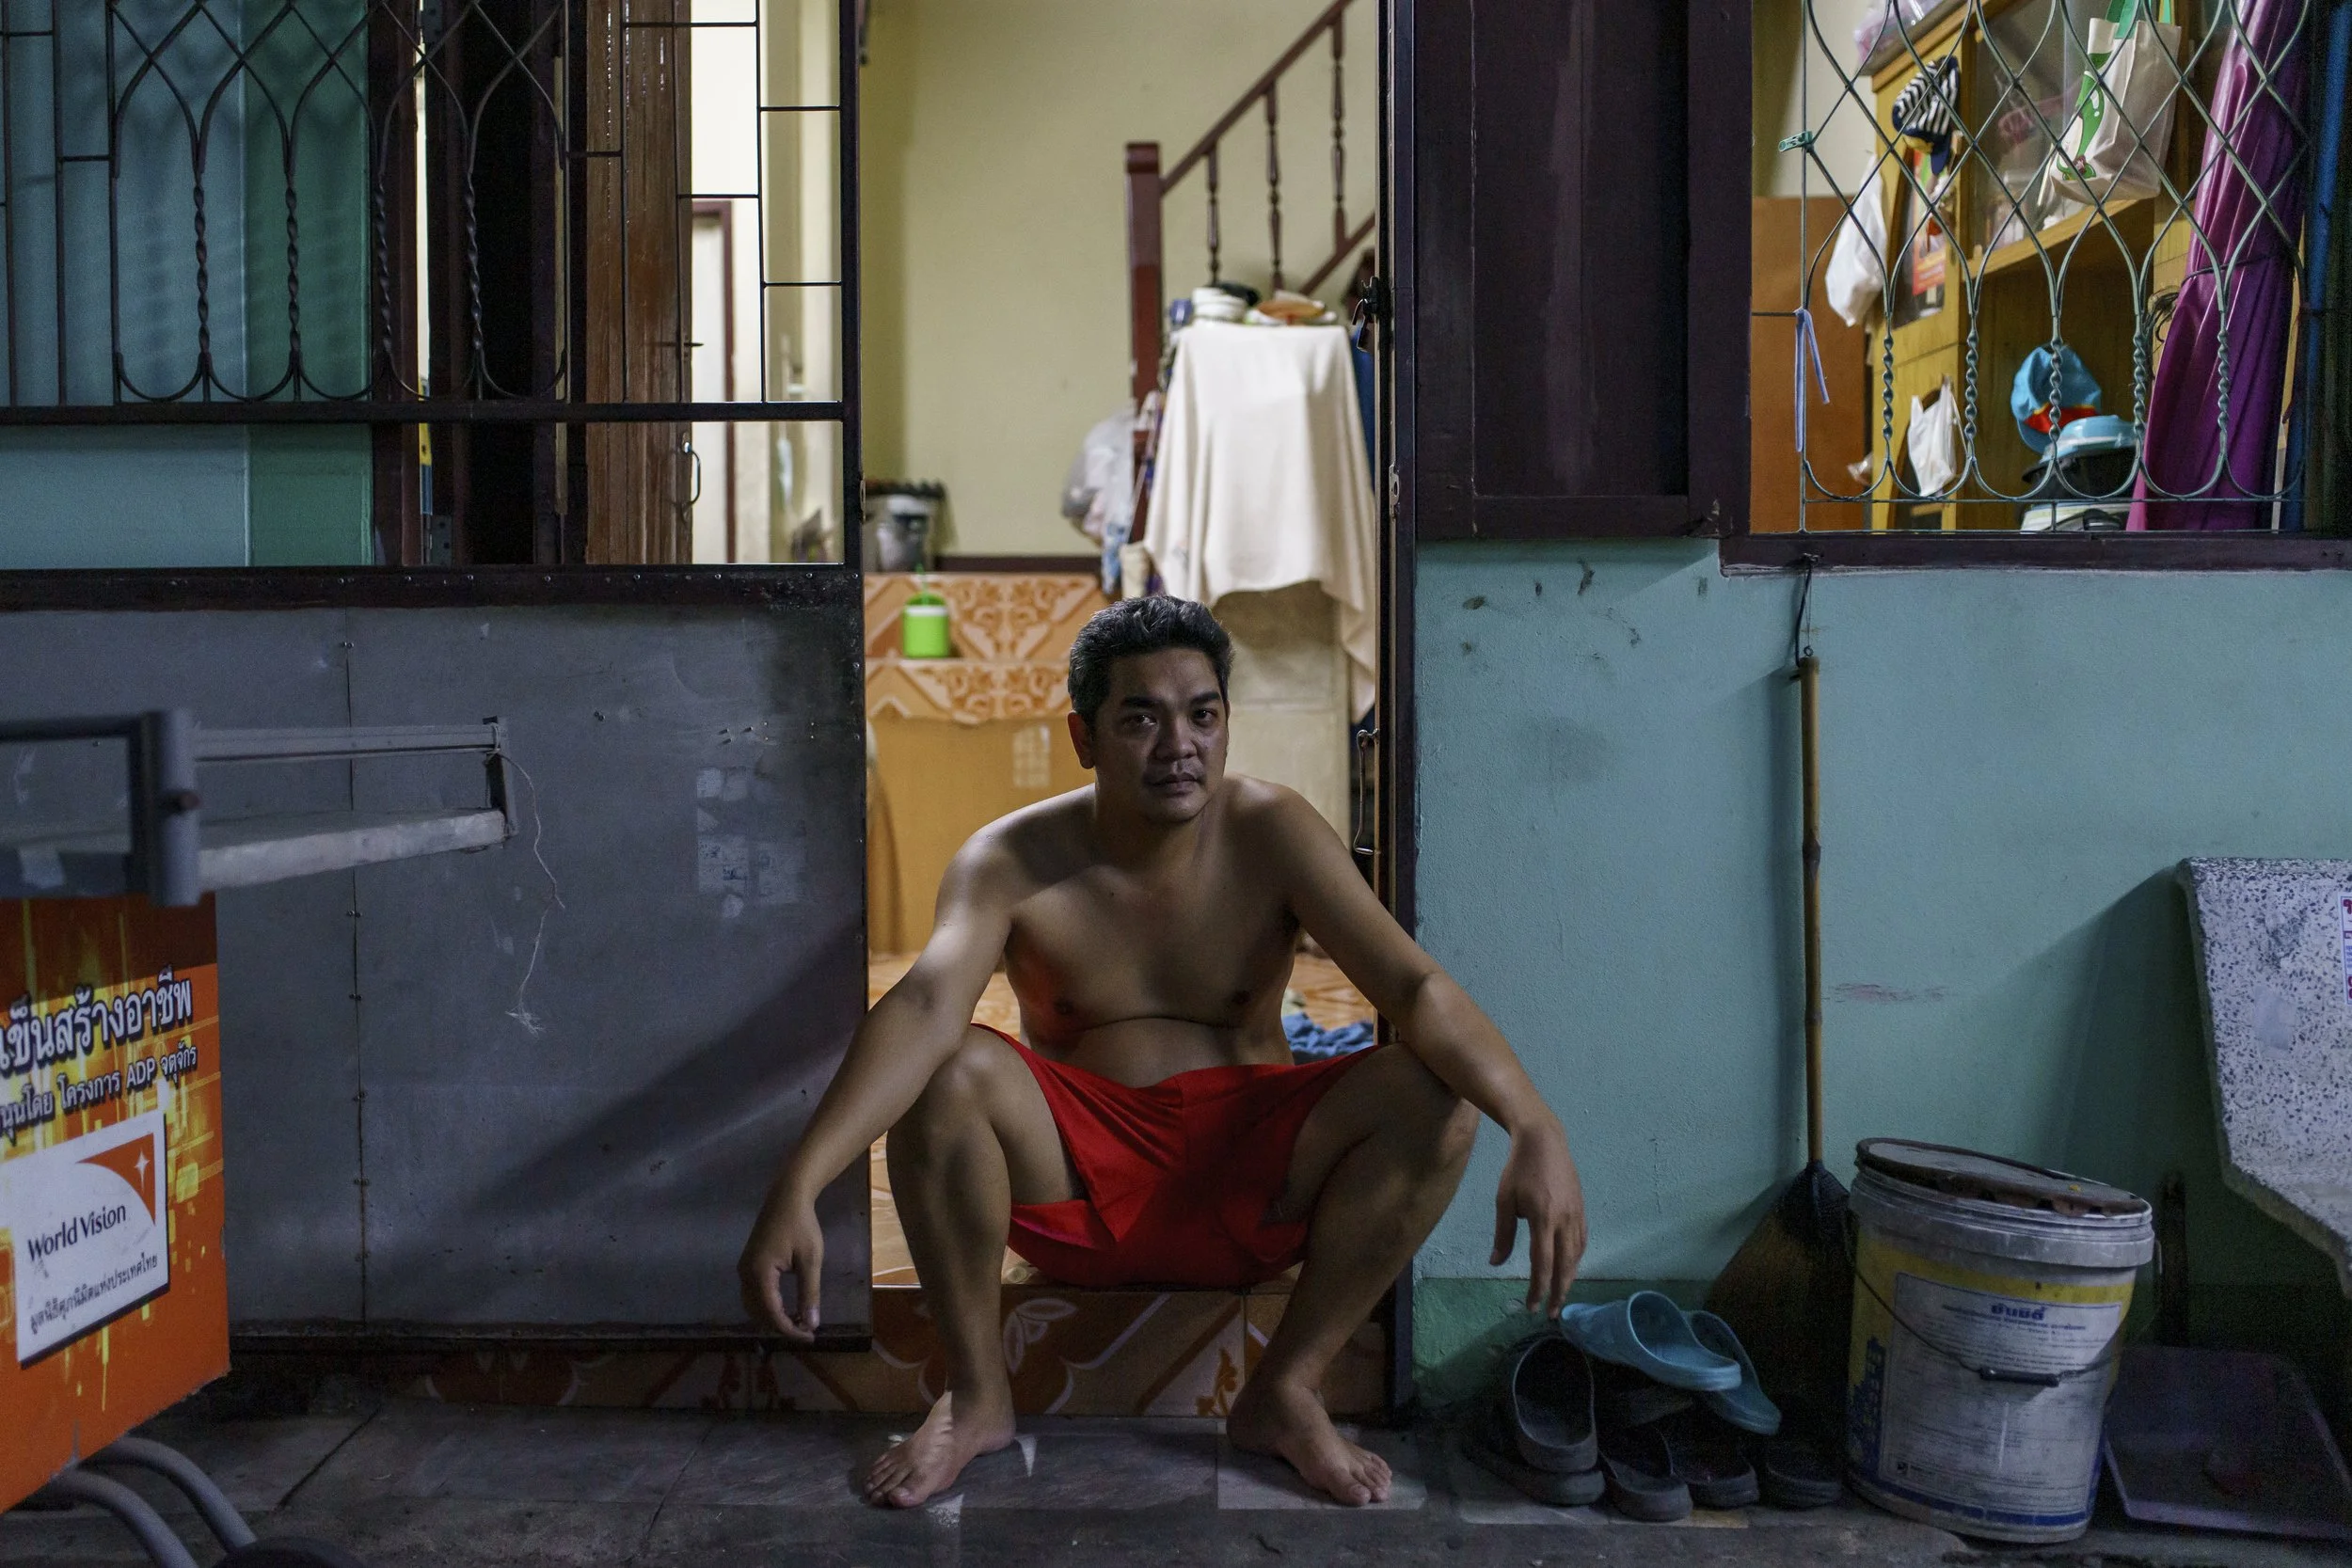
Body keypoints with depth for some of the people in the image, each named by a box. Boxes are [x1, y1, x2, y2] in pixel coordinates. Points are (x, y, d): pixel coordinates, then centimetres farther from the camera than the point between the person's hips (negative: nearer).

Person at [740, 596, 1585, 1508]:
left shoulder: (1271, 833, -8)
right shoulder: (1013, 861, -11)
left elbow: (1415, 986, -19)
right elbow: (926, 1008, -29)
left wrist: (1534, 1125, -37)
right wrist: (797, 1185, -45)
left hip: (1250, 1182, 1)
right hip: (1073, 1180, 0)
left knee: (1434, 1095, -24)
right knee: (946, 1074, -29)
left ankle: (1286, 1388, -10)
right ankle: (977, 1393, -9)